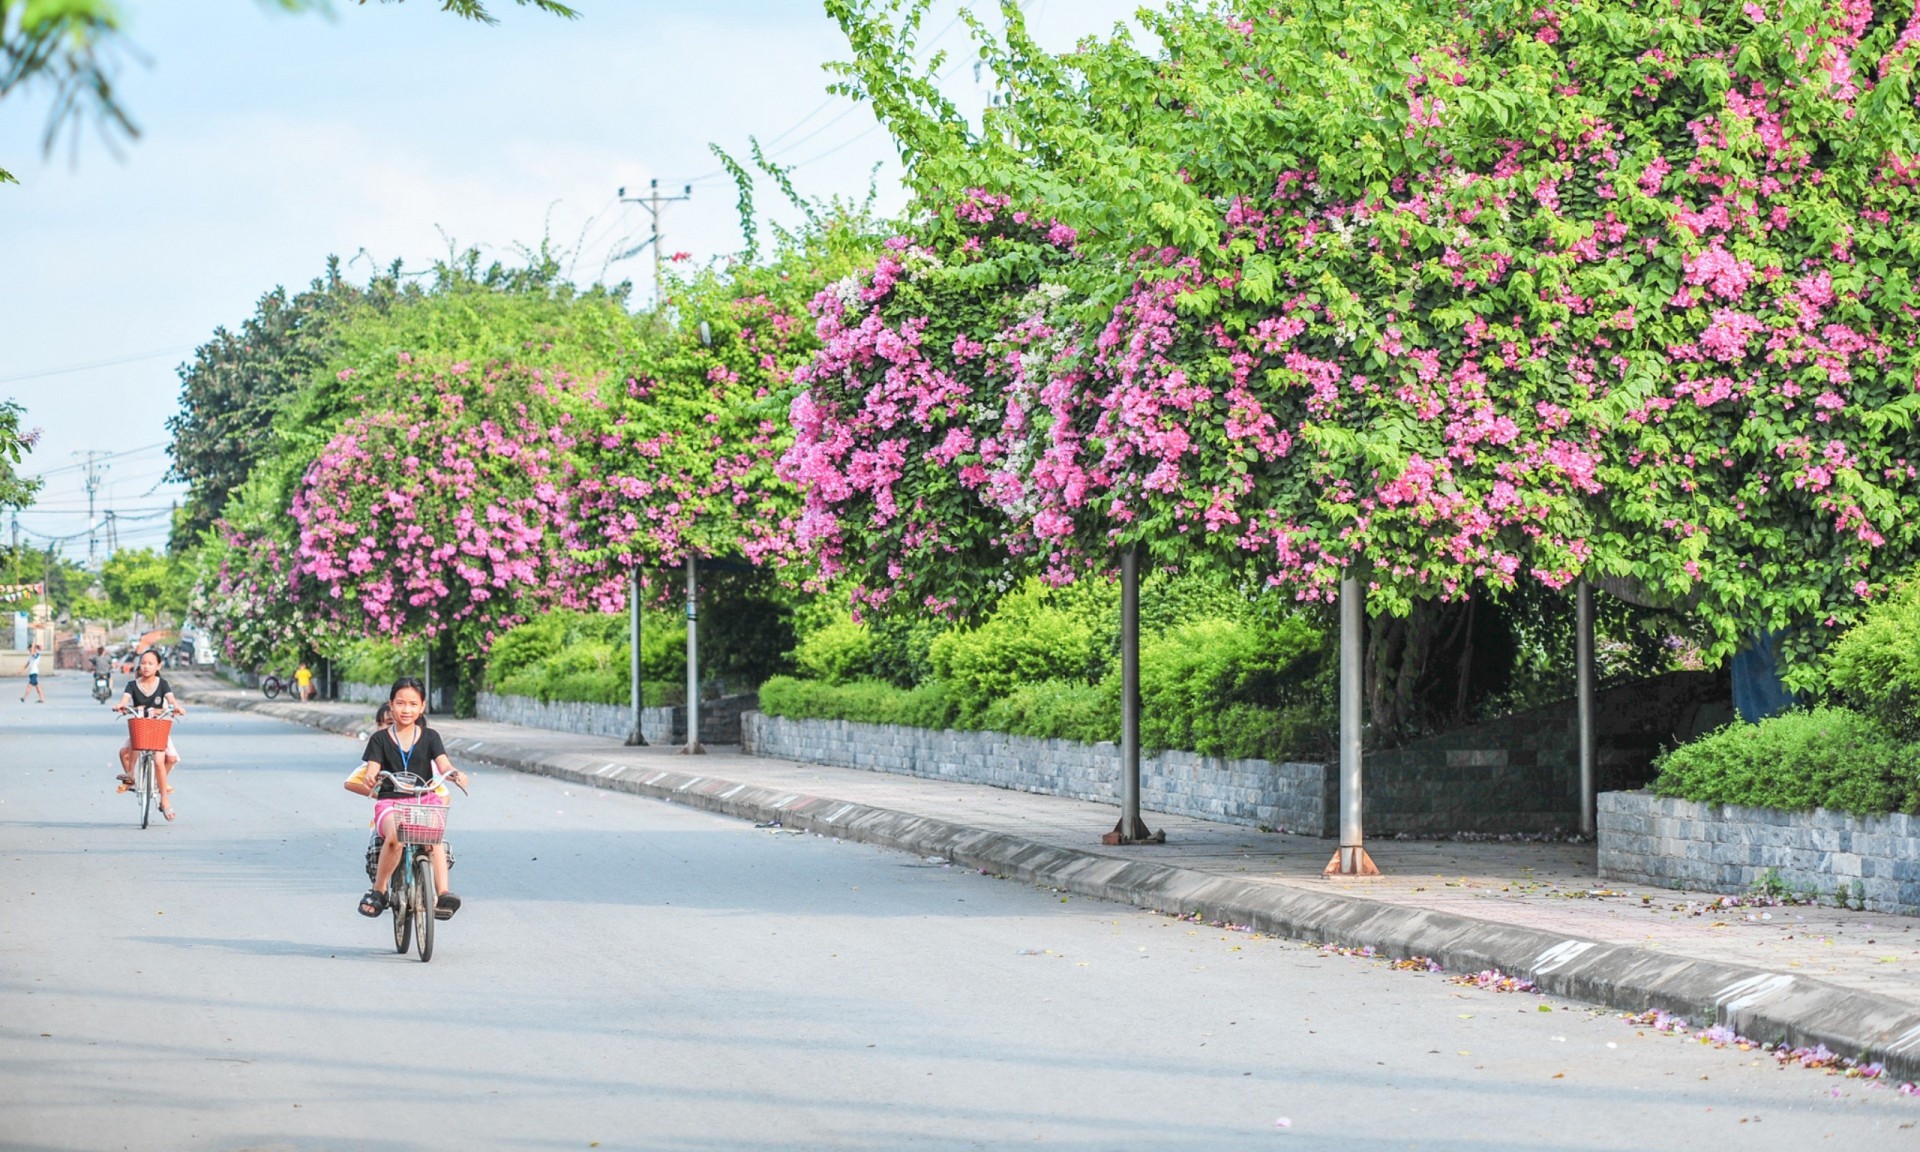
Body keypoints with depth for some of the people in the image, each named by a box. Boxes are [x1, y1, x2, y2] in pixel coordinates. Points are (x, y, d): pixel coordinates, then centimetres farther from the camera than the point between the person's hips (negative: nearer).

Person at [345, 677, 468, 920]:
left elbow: (443, 764, -4)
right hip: (390, 802, -1)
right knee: (395, 836, -35)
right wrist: (370, 781, -29)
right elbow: (371, 771, -4)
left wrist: (455, 773, -28)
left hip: (424, 801, 1)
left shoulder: (429, 737, 11)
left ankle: (442, 892, -42)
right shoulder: (380, 739, 8)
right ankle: (378, 890, -16)